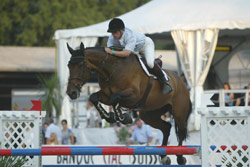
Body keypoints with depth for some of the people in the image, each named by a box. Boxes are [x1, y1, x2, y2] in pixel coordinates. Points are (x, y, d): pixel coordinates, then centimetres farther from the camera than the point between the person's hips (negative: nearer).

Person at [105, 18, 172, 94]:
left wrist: (112, 52, -63)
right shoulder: (112, 38, -25)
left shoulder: (130, 35, -45)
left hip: (146, 44, -8)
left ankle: (164, 80, -9)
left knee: (150, 63, -30)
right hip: (136, 50, 8)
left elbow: (127, 53, -55)